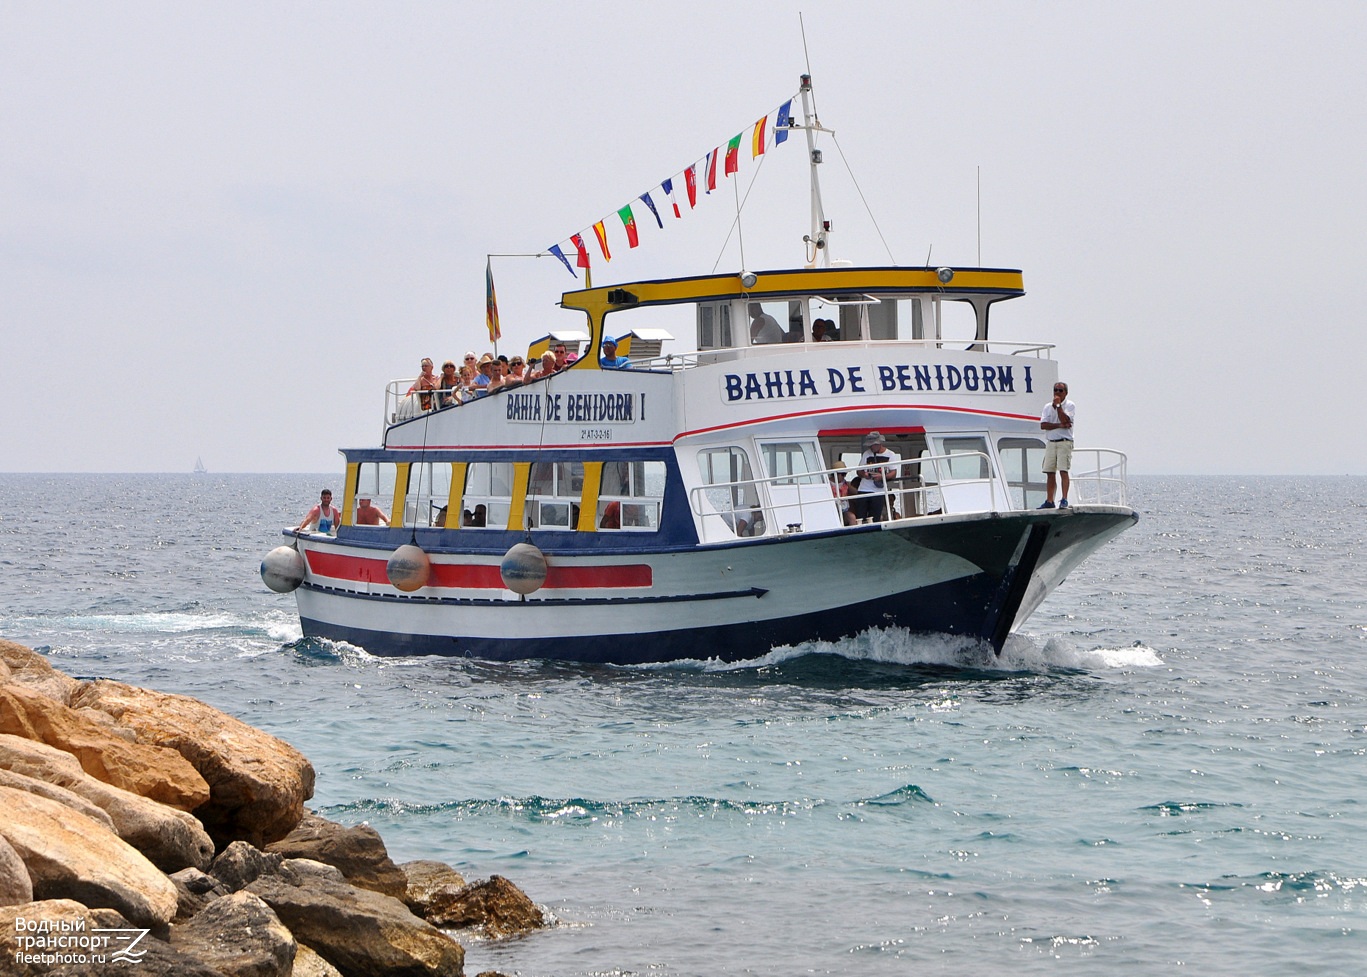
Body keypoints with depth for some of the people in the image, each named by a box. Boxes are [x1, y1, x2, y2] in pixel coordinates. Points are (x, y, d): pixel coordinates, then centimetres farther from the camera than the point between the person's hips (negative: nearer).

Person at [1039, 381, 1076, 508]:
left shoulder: (1070, 405, 2)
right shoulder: (1048, 407, 14)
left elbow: (1065, 420, -15)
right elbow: (1043, 425, 1)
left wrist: (1058, 405, -13)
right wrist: (1059, 425, -10)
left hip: (1064, 442, -5)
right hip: (1050, 443, 5)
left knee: (1063, 471, -14)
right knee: (1050, 472, 4)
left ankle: (1064, 499, -15)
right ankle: (1049, 501, 7)